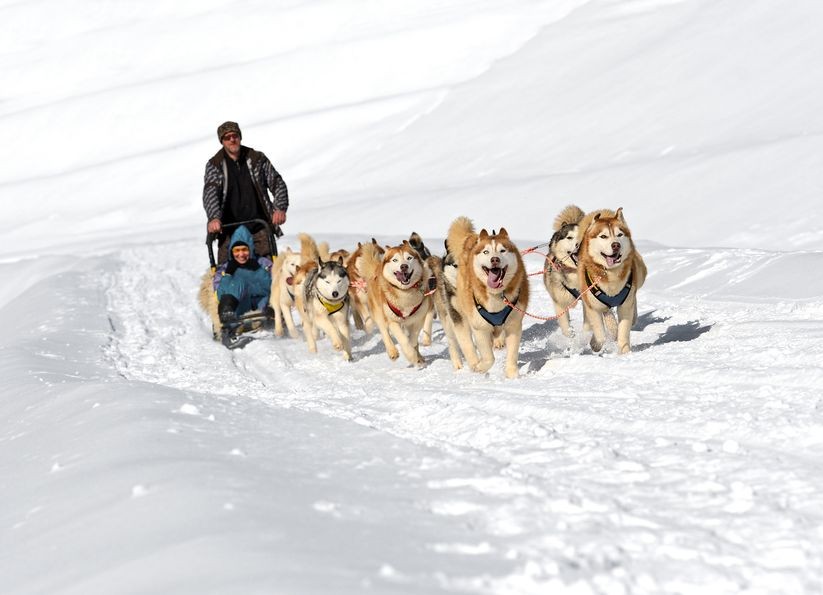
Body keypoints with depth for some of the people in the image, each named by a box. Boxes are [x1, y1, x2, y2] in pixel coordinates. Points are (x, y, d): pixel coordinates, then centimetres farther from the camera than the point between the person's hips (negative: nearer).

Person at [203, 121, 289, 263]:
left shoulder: (257, 159, 6)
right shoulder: (214, 165, 2)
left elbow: (277, 184, 8)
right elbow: (210, 193, -11)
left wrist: (280, 208, -11)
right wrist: (214, 218, -30)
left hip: (260, 228, 1)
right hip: (229, 229, -1)